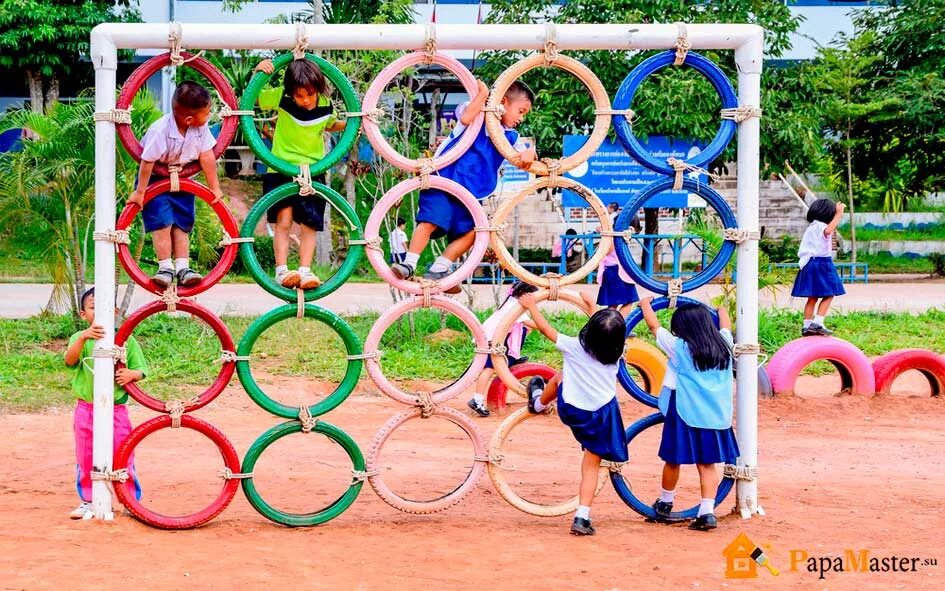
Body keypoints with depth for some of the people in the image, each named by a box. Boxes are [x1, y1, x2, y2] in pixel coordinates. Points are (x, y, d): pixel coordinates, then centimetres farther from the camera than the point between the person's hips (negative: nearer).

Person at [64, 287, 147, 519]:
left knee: (123, 458, 4)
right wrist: (83, 337, -39)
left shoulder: (126, 339, 2)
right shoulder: (81, 338, -1)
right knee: (85, 459, 9)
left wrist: (130, 374, -18)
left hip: (116, 409, 0)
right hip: (86, 409, 0)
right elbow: (70, 360, -22)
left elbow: (140, 370, 6)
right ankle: (88, 501, 23)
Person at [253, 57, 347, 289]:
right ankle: (281, 270, -8)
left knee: (309, 224, 1)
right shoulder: (281, 97, -11)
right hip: (281, 170, -2)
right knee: (283, 220, -10)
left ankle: (305, 270, 4)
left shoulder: (325, 105, -3)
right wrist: (258, 73, -16)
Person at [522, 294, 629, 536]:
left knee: (560, 376, 30)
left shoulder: (574, 346, -16)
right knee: (591, 465, 9)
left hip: (571, 410, -1)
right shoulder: (615, 354, -7)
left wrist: (531, 306, 12)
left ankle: (539, 402, 60)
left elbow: (544, 327, -4)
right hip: (602, 414, 1)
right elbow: (605, 336, 17)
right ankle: (582, 518, -1)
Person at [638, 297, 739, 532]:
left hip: (685, 413, -3)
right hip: (716, 414, 4)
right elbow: (726, 327, 29)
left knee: (673, 460, 12)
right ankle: (707, 511, -2)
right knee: (707, 464, 7)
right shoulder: (723, 345, 6)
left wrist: (645, 304, 24)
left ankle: (665, 504, 27)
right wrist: (722, 311, 49)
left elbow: (653, 324, 7)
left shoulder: (678, 347, -4)